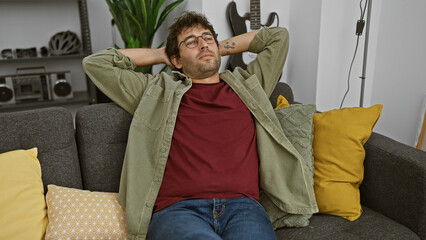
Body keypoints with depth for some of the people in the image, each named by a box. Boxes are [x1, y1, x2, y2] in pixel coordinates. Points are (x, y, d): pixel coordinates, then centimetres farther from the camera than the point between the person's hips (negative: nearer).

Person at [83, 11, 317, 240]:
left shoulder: (246, 85, 25)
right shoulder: (159, 91, 21)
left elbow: (279, 36, 33)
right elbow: (95, 63, 24)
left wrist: (221, 48, 34)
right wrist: (159, 54, 28)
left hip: (242, 206, 2)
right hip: (177, 208, -1)